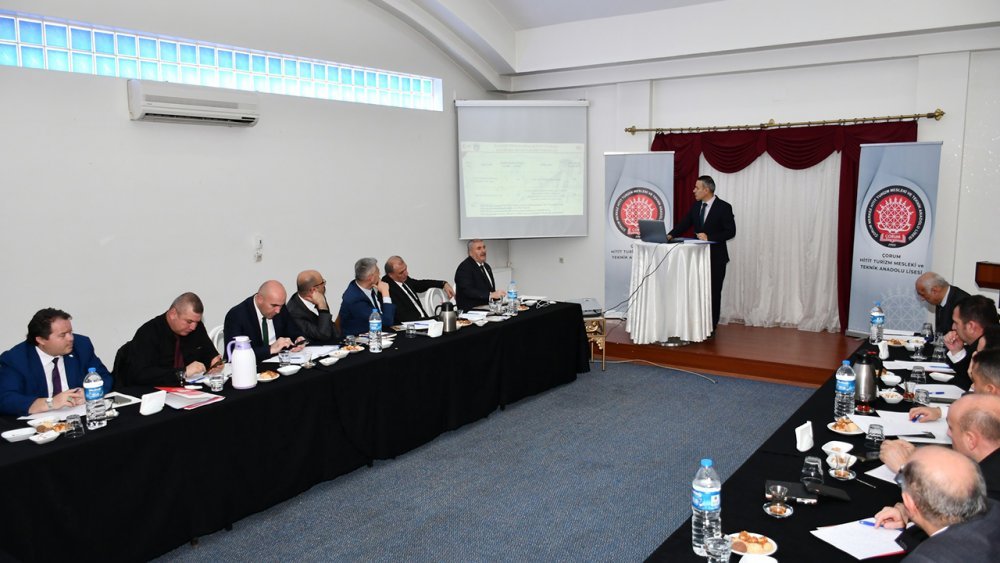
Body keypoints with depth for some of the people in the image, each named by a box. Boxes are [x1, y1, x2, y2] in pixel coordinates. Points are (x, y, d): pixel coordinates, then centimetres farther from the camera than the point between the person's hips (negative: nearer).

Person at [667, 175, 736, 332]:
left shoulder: (724, 207, -9)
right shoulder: (696, 206, 8)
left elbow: (731, 231, -12)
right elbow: (684, 223, 3)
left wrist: (709, 237, -21)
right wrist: (671, 235, -14)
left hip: (715, 257, -5)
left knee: (713, 292, 3)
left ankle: (711, 327, 12)